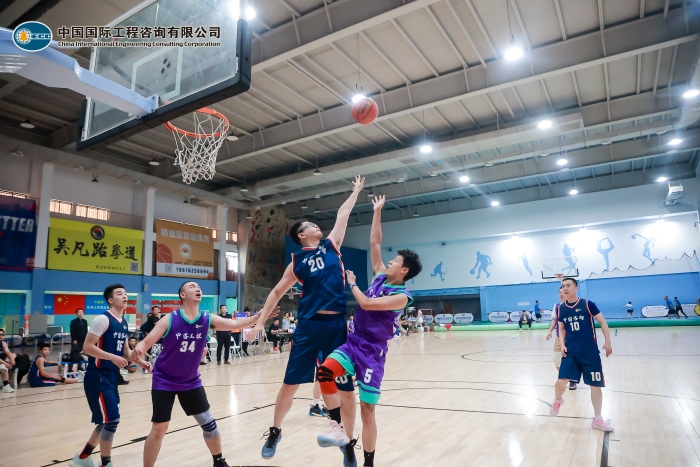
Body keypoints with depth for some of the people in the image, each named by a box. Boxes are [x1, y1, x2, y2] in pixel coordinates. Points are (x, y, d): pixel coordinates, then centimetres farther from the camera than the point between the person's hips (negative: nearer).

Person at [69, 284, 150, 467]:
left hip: (112, 377, 9)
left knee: (106, 421, 16)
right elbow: (87, 347, -19)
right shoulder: (102, 319, -16)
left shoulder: (124, 323, 10)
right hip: (98, 377, -9)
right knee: (112, 420, -7)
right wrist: (112, 357, -27)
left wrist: (140, 362, 4)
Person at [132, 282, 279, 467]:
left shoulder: (208, 319, -10)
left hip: (191, 381, 4)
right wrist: (138, 350, -41)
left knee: (209, 423, 9)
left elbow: (234, 324, -19)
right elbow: (146, 342, -17)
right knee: (159, 428, -2)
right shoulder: (170, 319, -19)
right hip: (164, 381, -3)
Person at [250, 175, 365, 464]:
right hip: (309, 326, -1)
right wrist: (260, 321, 8)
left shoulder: (331, 245, 10)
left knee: (346, 388, 5)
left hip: (337, 325, 1)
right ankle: (275, 432, 32)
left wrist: (356, 191, 29)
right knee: (290, 384, 6)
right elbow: (277, 291, 13)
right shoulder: (297, 261, 7)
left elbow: (342, 214, 18)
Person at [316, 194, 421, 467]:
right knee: (325, 372, -21)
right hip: (354, 342, 6)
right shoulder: (381, 276, 7)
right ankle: (338, 429, -7)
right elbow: (374, 242, 11)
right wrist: (377, 211, 11)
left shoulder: (402, 296, -12)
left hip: (373, 350, -6)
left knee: (367, 409, 1)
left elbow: (366, 304, -21)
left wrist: (352, 283, -5)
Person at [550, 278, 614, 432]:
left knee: (595, 385, 6)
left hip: (590, 352, -2)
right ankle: (557, 401, 24)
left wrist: (608, 342, -9)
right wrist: (562, 344, 1)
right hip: (570, 352, 2)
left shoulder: (587, 304, -8)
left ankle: (598, 419, 20)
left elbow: (602, 322, -3)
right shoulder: (561, 308, 3)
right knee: (561, 380, -9)